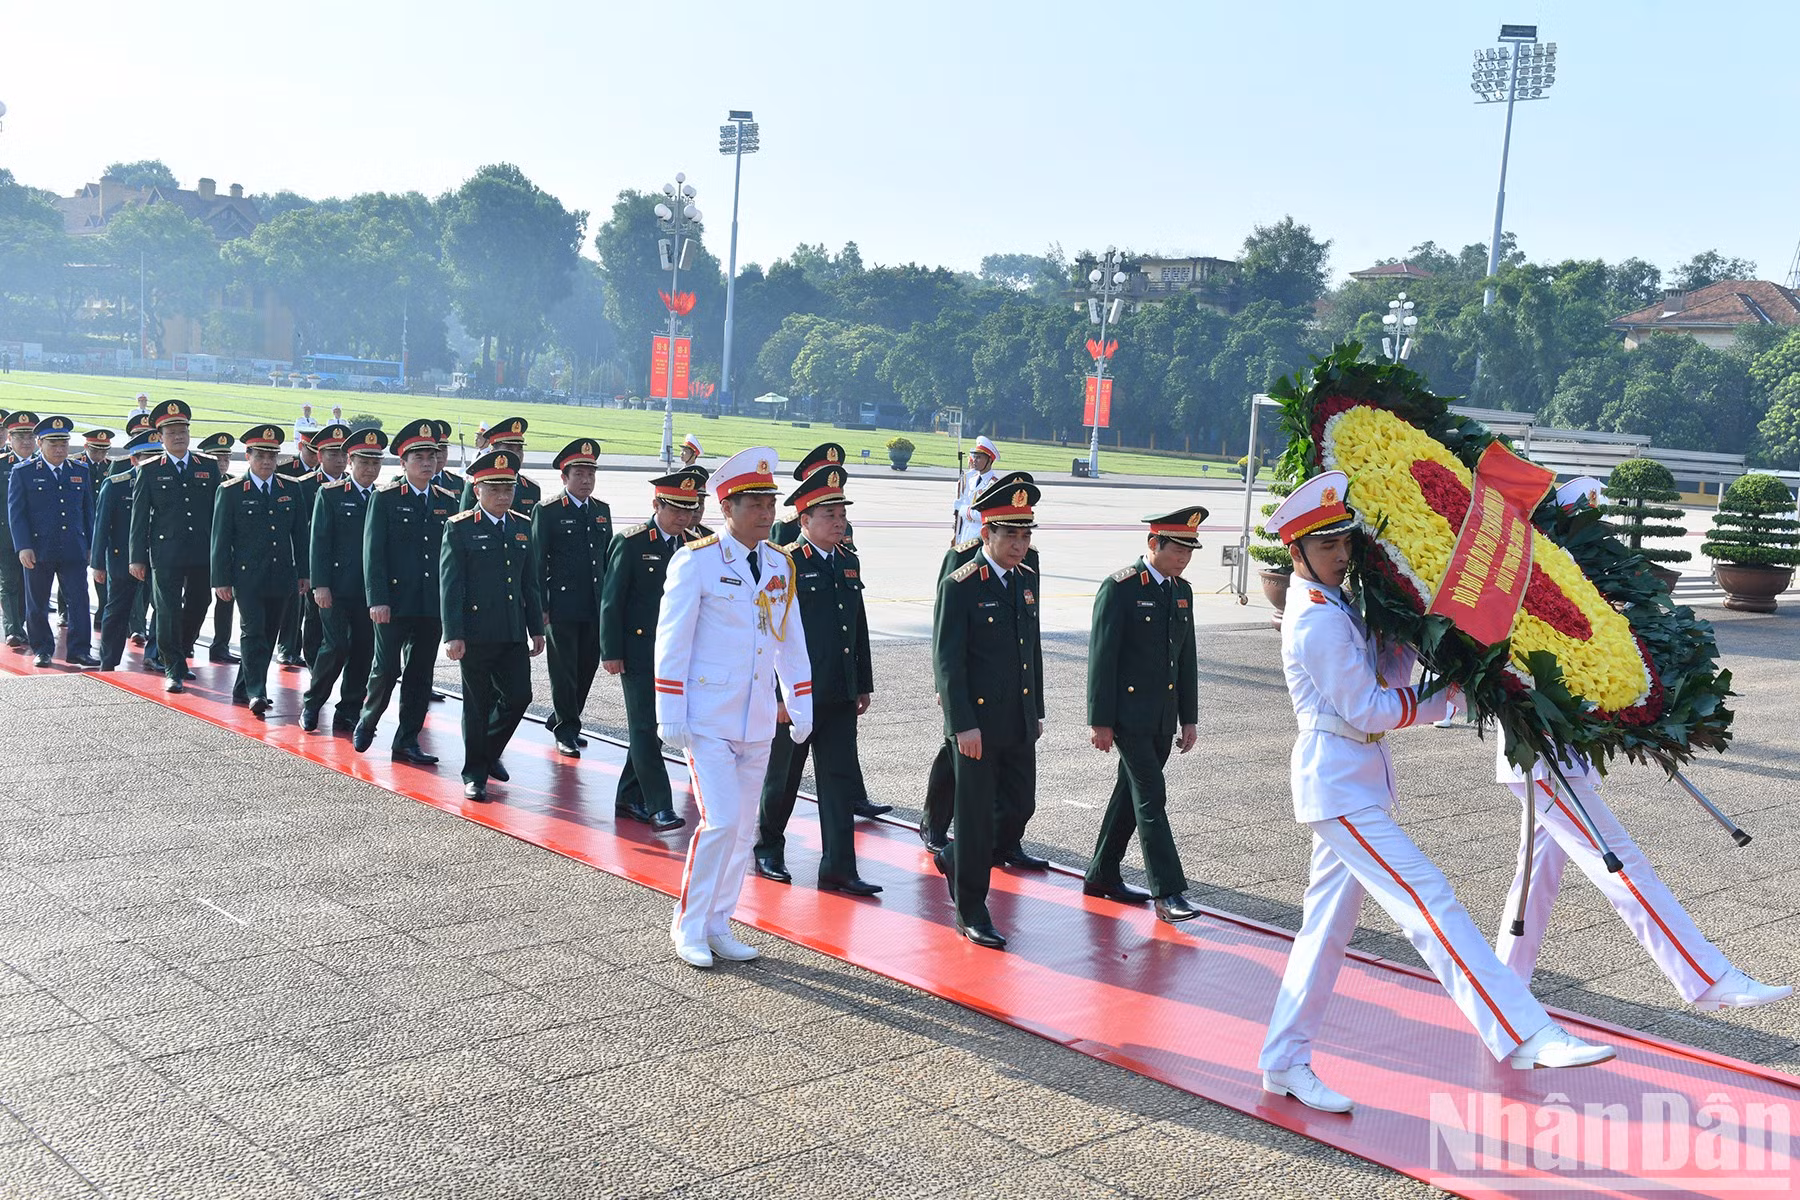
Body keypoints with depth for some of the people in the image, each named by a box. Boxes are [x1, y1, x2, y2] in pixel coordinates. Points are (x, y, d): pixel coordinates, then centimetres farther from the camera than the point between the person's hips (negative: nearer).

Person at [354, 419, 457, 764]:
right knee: (387, 669, -1)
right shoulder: (385, 498, -2)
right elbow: (373, 552, -6)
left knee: (420, 674, 6)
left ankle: (407, 741, 14)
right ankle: (366, 724, 23)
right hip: (394, 602, -4)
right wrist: (377, 600, -14)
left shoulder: (447, 502, 11)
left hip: (433, 604, 4)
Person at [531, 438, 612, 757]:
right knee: (564, 670, 0)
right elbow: (537, 562, -6)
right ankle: (566, 731, 11)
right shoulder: (547, 512, -5)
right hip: (562, 606, -6)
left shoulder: (602, 510, 12)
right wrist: (540, 607, -10)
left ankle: (561, 719, 29)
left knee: (587, 666, 11)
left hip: (596, 608, 6)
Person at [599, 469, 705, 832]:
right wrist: (611, 652, -10)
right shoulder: (631, 543, -7)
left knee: (653, 728, 11)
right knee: (646, 728, -5)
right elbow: (611, 600, -7)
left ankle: (629, 799, 23)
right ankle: (659, 808, -6)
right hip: (639, 652, -5)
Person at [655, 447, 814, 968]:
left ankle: (719, 925, 23)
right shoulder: (696, 560, -9)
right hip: (707, 719, -6)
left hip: (758, 721, 6)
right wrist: (671, 716, -12)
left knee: (743, 828, 10)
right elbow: (672, 641, -9)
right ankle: (689, 926, 7)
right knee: (720, 821, -11)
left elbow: (791, 639, 13)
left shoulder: (781, 564, 7)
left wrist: (801, 706, 10)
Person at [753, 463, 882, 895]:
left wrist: (864, 685, 15)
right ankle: (768, 851, 29)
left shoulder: (849, 561, 11)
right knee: (782, 775, 10)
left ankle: (838, 868, 6)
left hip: (840, 694, 6)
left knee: (840, 778, 3)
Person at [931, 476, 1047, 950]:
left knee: (1020, 806, 12)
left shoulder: (1027, 580, 9)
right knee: (976, 814, 1)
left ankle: (956, 860, 35)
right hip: (977, 722, -7)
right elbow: (946, 660, -15)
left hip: (1019, 723, 7)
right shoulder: (959, 586, -13)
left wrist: (1037, 712, 17)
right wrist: (964, 725, -18)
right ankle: (971, 910, 14)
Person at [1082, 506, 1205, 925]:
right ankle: (1167, 892, -7)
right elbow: (1102, 657, -13)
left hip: (1162, 717, 7)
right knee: (1150, 798, -9)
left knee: (1131, 794, 14)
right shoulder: (1119, 588, -12)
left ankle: (1102, 876, 25)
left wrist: (1189, 718, 14)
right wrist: (1100, 721, -15)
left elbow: (1187, 659, 16)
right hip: (1128, 713, -7)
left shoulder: (1181, 591, 11)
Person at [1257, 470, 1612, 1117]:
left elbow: (1384, 672, 15)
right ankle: (1525, 1037, -17)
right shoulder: (1317, 619, -15)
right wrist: (1445, 697, -7)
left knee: (1328, 924, 12)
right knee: (1430, 902, -14)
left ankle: (1285, 1063, 19)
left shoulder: (1332, 608, 16)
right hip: (1339, 787, -10)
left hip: (1351, 784, 10)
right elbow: (1364, 711, -16)